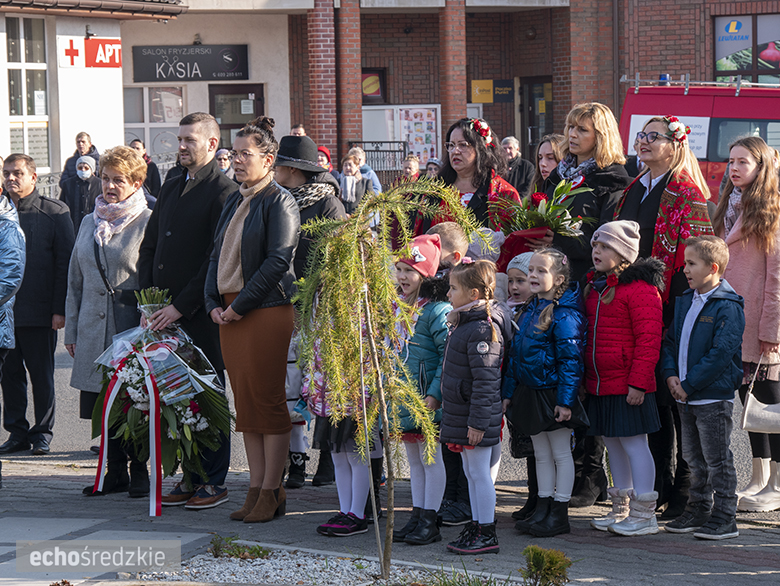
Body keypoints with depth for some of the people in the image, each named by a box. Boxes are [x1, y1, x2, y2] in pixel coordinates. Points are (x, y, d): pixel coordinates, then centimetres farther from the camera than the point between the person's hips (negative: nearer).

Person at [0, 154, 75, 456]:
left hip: (39, 311, -4)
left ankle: (42, 433, 15)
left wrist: (60, 309, -9)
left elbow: (65, 262, -4)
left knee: (41, 375, 4)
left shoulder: (55, 212, -2)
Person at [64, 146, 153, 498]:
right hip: (95, 330, 5)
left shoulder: (149, 223, -4)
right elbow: (75, 281, 18)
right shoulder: (89, 223, 14)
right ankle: (116, 472, 17)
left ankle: (139, 471, 11)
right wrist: (71, 329, 14)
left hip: (134, 326, -5)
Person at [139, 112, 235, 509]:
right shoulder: (170, 189, 17)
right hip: (165, 313, 7)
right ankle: (191, 478, 15)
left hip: (201, 314, -7)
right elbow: (149, 245, 20)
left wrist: (180, 306, -15)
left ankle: (214, 483, 7)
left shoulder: (223, 191, -8)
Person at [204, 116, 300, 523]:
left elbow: (277, 261, -14)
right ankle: (256, 489, 13)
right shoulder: (234, 202, 17)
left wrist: (241, 305, -14)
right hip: (229, 312, 8)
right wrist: (213, 303, 4)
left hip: (267, 311, -8)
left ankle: (271, 492, 1)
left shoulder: (279, 202, -7)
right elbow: (217, 255, 18)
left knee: (268, 401, -4)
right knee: (244, 402, 8)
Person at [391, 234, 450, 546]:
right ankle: (417, 516, 21)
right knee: (413, 459, 14)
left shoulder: (437, 310, -15)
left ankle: (429, 521, 6)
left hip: (427, 400, -8)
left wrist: (434, 394, -21)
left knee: (431, 458, 0)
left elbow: (449, 354, -18)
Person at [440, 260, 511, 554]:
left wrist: (478, 421, -22)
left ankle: (487, 534, 4)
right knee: (471, 473, 15)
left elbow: (485, 380, -22)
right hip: (461, 413, 10)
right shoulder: (464, 322, 11)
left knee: (480, 473, -3)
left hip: (477, 416, -10)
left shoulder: (483, 328, -20)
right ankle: (476, 527, 24)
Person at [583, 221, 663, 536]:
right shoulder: (595, 286, 13)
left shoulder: (639, 288, -14)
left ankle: (644, 516, 2)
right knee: (613, 443, 14)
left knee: (633, 443, -4)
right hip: (600, 384, 9)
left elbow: (648, 339, -17)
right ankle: (621, 510, 24)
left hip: (627, 386, -9)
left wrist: (638, 382, -20)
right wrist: (586, 378, 20)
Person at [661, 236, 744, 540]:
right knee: (694, 458, 16)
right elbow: (671, 339, 15)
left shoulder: (727, 307, -15)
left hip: (714, 397, -8)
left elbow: (721, 353, -20)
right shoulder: (685, 301, 10)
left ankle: (724, 517, 7)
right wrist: (671, 373, -2)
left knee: (717, 459, -1)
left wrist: (689, 384, -18)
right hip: (686, 397, 8)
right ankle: (698, 510, 27)